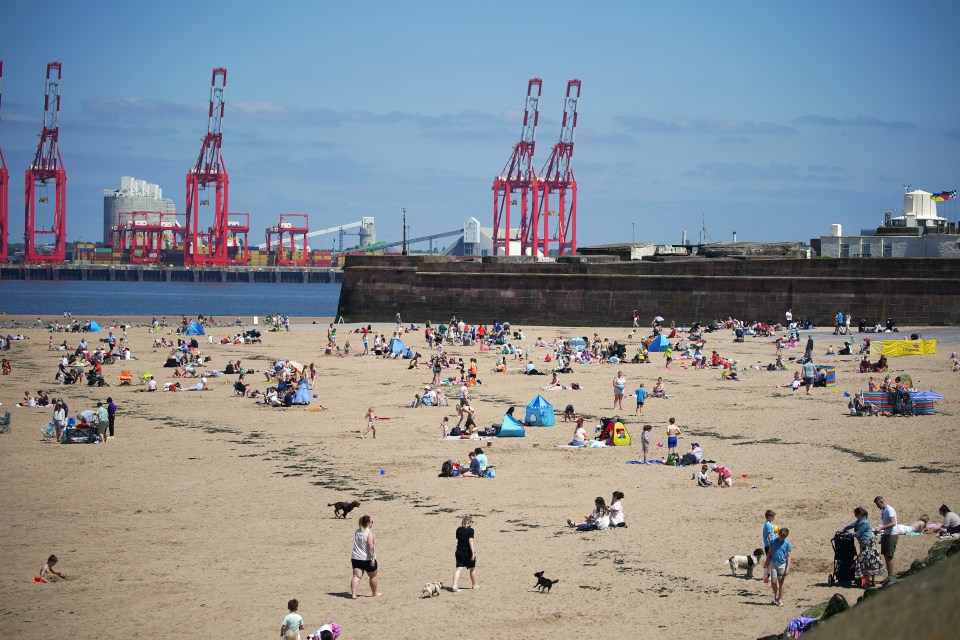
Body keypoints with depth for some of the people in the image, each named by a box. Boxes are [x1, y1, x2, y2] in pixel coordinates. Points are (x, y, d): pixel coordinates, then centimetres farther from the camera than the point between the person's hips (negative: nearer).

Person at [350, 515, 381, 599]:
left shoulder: (357, 531, 10)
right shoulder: (369, 532, -14)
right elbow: (370, 545, -24)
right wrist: (372, 558, -25)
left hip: (356, 558, 5)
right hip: (367, 559, -5)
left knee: (357, 576, -2)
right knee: (373, 576, 15)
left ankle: (353, 593, -16)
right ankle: (375, 593, 29)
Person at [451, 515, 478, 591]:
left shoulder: (458, 530, 6)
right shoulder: (470, 530, -12)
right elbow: (471, 541, -20)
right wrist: (473, 552, -22)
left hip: (459, 551, 4)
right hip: (468, 552, -4)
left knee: (458, 569, -1)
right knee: (472, 568, 15)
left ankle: (454, 585, -17)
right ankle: (474, 585, 29)